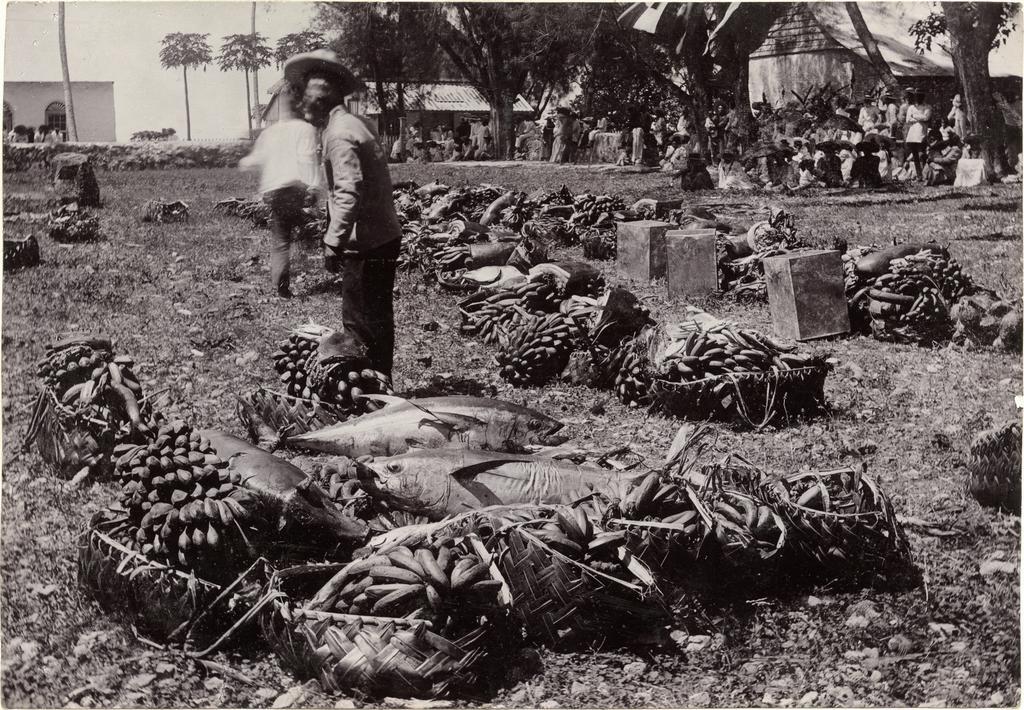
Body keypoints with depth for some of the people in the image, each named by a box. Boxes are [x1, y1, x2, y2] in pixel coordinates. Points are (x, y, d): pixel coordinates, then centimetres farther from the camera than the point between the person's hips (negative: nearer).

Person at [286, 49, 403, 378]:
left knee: (361, 324, -2)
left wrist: (333, 243, -24)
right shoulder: (355, 123, 14)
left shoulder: (339, 133, -16)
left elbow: (349, 193, -26)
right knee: (377, 321, 17)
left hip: (365, 246, -10)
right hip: (383, 239, 10)